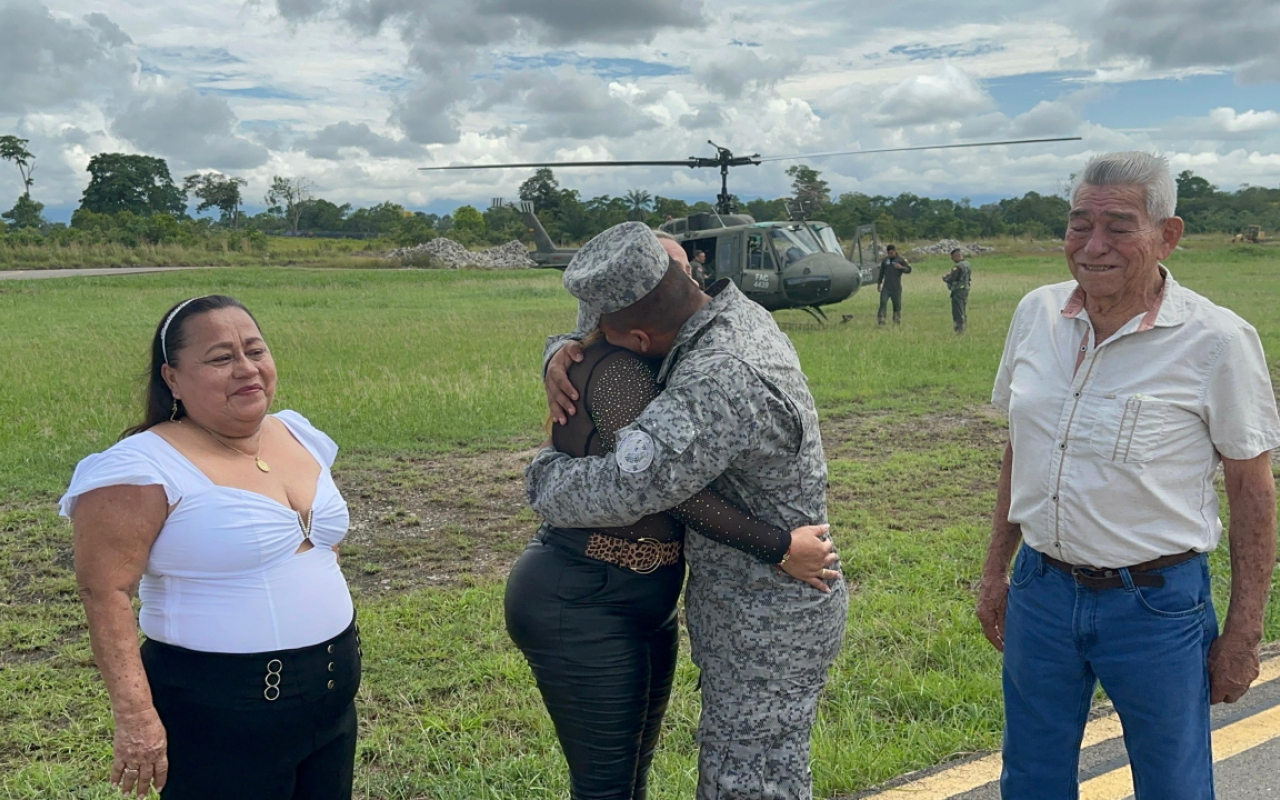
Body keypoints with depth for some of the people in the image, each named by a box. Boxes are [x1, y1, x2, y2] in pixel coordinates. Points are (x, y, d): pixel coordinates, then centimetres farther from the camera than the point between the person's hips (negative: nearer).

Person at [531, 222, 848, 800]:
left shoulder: (722, 381, -31)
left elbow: (621, 489, -37)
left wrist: (542, 475, -15)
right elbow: (589, 335, 16)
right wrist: (561, 354, -7)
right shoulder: (735, 312, 1)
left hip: (766, 630, -10)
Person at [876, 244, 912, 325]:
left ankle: (897, 320, 14)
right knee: (883, 302, -10)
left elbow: (909, 269, 0)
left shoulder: (900, 260, 1)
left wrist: (901, 267, -19)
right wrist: (879, 283, 20)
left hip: (896, 287, -2)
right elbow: (881, 272, 20)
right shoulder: (885, 260, 12)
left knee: (897, 303, 3)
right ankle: (881, 320, -9)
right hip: (886, 286, 2)